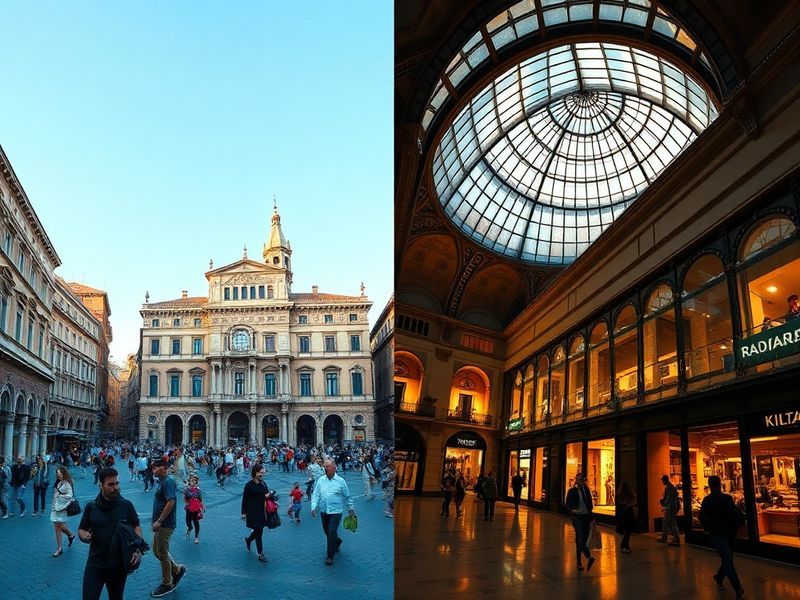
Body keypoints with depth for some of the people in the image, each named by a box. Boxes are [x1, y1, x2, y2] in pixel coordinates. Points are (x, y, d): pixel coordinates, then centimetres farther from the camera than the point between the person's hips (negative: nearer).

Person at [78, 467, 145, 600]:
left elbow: (136, 527, 3)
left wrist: (138, 550, -12)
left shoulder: (126, 505, -5)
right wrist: (84, 536, -16)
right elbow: (81, 530, 8)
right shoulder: (91, 507, -2)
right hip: (95, 564, 0)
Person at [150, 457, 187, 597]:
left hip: (165, 524, -9)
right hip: (160, 524, 9)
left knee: (162, 554, 1)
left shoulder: (168, 482, -18)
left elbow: (171, 502, -25)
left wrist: (159, 521, -23)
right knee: (157, 551, 16)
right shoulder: (160, 481, 12)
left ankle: (167, 584, 14)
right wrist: (156, 521, 17)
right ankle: (177, 569, 29)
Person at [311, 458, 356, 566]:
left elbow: (347, 496, 5)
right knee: (327, 532, 15)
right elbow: (316, 495, 0)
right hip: (323, 511, 4)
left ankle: (330, 556, 1)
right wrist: (313, 507, -12)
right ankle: (337, 542, 45)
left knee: (332, 532, -10)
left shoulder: (340, 481, -5)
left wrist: (350, 508, 11)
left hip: (336, 511, -4)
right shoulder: (321, 480, 1)